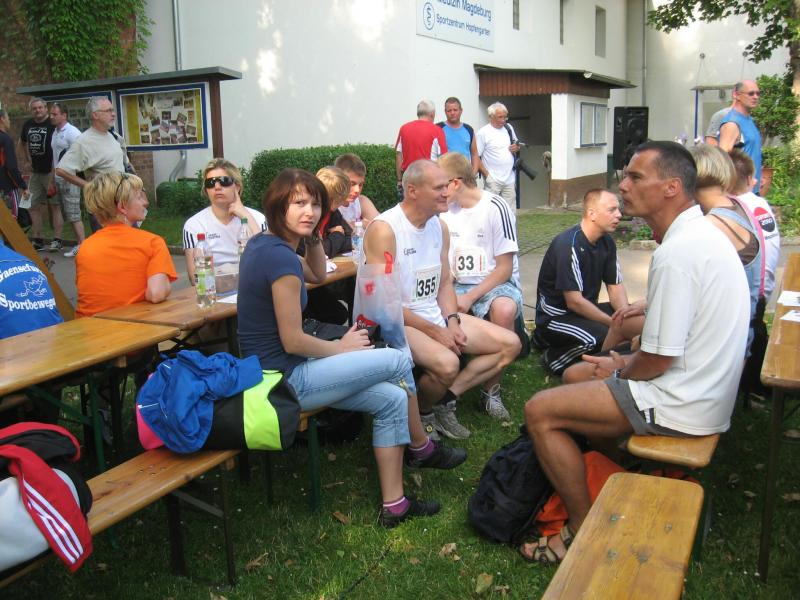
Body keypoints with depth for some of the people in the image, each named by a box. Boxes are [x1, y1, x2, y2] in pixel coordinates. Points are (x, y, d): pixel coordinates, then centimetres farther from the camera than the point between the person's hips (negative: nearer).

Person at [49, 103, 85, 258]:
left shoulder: (72, 132, -11)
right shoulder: (55, 133, 15)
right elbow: (55, 157, 18)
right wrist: (54, 179, 15)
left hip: (70, 179, -8)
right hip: (59, 179, 9)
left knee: (73, 214, -7)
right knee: (68, 215, 10)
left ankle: (82, 245, -1)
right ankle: (79, 242, 16)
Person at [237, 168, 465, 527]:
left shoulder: (261, 243, 7)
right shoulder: (281, 258, -23)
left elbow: (318, 275, 24)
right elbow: (292, 341, -22)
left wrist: (312, 236, 7)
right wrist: (342, 348, -5)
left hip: (269, 371, 10)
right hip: (284, 380, -10)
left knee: (391, 399, 5)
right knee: (397, 361, -2)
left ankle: (394, 506, 11)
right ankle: (423, 449, 22)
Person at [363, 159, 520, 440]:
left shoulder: (440, 227, 8)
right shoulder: (383, 229, -16)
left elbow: (445, 283, 15)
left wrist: (452, 321, -5)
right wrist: (435, 332, -17)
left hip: (437, 315, 8)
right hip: (399, 322, -8)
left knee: (510, 344, 0)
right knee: (446, 363, -36)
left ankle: (445, 399, -1)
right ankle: (421, 413, -3)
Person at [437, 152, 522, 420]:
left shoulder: (495, 208, -9)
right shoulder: (446, 210, 9)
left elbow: (504, 268, -10)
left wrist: (469, 298, -20)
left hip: (496, 284, -4)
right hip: (459, 286, 5)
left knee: (504, 309, -37)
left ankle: (491, 390, -19)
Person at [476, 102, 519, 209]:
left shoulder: (509, 128, 11)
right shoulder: (483, 132, -8)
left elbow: (517, 146, 24)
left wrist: (516, 148, 0)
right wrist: (486, 174, -16)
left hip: (509, 179, 6)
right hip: (493, 181, -6)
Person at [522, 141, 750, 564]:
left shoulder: (677, 252, -25)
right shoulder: (702, 234, 8)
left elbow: (658, 360, -24)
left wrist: (620, 371, -3)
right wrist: (626, 362, 9)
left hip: (681, 403, -10)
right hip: (704, 389, 11)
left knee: (540, 411, -9)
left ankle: (583, 532, 2)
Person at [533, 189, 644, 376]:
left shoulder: (607, 242, 2)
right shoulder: (568, 245, -22)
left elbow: (616, 286, 6)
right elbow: (574, 301, -24)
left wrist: (624, 311, -16)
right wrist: (614, 322, -22)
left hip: (585, 310, 9)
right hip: (555, 317, -9)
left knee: (640, 322, -8)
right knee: (607, 336, -32)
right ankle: (555, 356, -8)